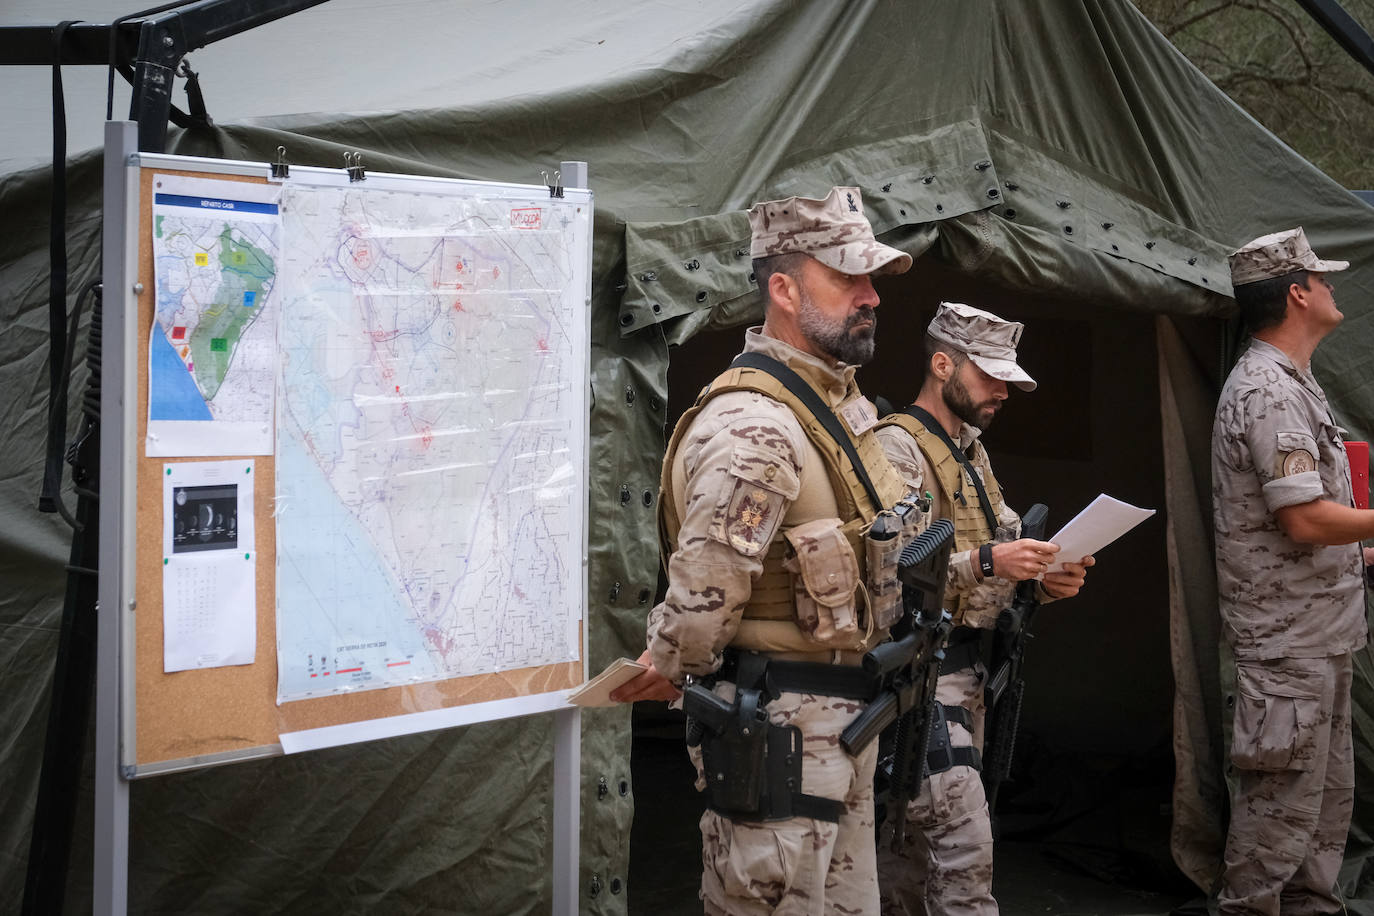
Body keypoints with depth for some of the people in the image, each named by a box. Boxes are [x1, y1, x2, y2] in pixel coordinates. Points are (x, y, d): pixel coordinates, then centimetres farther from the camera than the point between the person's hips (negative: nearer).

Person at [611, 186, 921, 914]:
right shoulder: (754, 426, -21)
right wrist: (671, 671, -8)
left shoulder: (841, 403, 12)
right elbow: (703, 592, -24)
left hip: (840, 717, 10)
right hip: (781, 722, -10)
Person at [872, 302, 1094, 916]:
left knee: (913, 837, 12)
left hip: (965, 671, 9)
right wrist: (985, 561, -27)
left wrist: (1046, 579, 2)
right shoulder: (898, 448, -11)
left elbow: (1004, 548, 23)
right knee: (964, 844, -13)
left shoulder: (972, 453, 20)